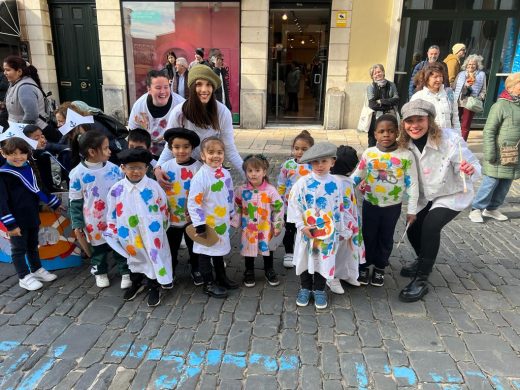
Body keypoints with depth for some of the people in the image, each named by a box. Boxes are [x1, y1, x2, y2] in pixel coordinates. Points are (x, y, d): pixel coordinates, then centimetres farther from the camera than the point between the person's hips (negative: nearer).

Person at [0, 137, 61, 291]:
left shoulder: (30, 168, 5)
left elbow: (41, 189, 17)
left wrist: (56, 204, 20)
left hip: (33, 217, 6)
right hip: (17, 221, -6)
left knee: (33, 246, 21)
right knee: (19, 249, 9)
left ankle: (37, 270, 36)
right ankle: (24, 277, 21)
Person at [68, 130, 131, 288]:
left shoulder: (114, 169, -8)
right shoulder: (78, 173, -14)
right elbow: (75, 202, -7)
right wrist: (77, 225, -4)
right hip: (95, 224, -1)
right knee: (99, 249, 18)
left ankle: (125, 272, 33)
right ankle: (100, 272, 42)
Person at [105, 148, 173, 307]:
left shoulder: (154, 186, -12)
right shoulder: (116, 190, -8)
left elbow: (163, 209, -1)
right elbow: (111, 214, 1)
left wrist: (162, 229, 6)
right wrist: (113, 234, 2)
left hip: (151, 235, -2)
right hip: (130, 236, 2)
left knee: (153, 258, 8)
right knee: (134, 259, 22)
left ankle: (153, 288, 28)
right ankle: (136, 283, 46)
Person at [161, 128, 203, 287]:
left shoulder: (198, 167, -14)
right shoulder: (166, 167, -9)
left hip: (192, 217, -1)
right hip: (171, 217, 1)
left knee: (193, 245, 19)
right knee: (172, 247, 18)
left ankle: (196, 270, 41)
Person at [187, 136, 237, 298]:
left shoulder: (225, 173, -1)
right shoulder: (200, 176, -21)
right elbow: (193, 203, -22)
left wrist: (230, 215, 17)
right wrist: (200, 225, -22)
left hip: (222, 222, 7)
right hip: (207, 224, -6)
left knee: (219, 250, 22)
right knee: (206, 253, 9)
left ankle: (222, 278, 40)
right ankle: (208, 284, 24)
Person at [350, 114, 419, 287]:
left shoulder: (406, 155, -11)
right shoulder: (368, 153, -8)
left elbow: (412, 184, -6)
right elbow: (356, 176, 0)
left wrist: (412, 209, -5)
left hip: (393, 206, 0)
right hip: (370, 204, 1)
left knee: (386, 238, 15)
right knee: (368, 236, 12)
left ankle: (380, 268, 35)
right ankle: (364, 266, 32)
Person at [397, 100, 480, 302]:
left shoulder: (450, 139, -29)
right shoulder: (406, 143, -14)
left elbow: (473, 166, -24)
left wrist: (470, 170, -48)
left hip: (453, 195, -5)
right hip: (425, 196, 5)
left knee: (431, 225, -25)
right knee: (412, 229, 4)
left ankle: (421, 280, -10)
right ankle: (423, 261, 39)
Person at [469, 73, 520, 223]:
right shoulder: (500, 105, -13)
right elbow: (488, 131, -14)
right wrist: (490, 154, -17)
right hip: (500, 156, -7)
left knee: (505, 185, 12)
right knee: (491, 183, -1)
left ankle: (492, 209, 27)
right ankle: (477, 209, 13)